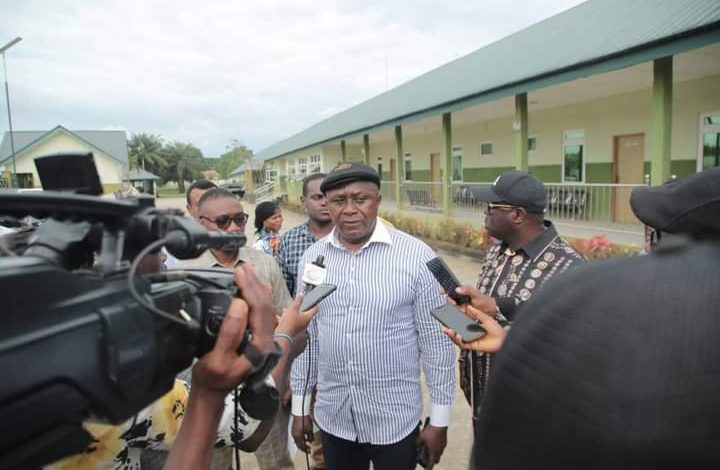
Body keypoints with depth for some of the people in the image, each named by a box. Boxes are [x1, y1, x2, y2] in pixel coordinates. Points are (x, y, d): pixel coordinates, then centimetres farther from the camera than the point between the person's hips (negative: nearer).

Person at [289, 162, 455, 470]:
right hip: (332, 417, 3)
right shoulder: (311, 258, -3)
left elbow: (437, 342, -9)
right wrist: (300, 406, 9)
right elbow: (304, 336, 5)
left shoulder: (417, 256, -15)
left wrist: (439, 420, -4)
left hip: (395, 420, -3)